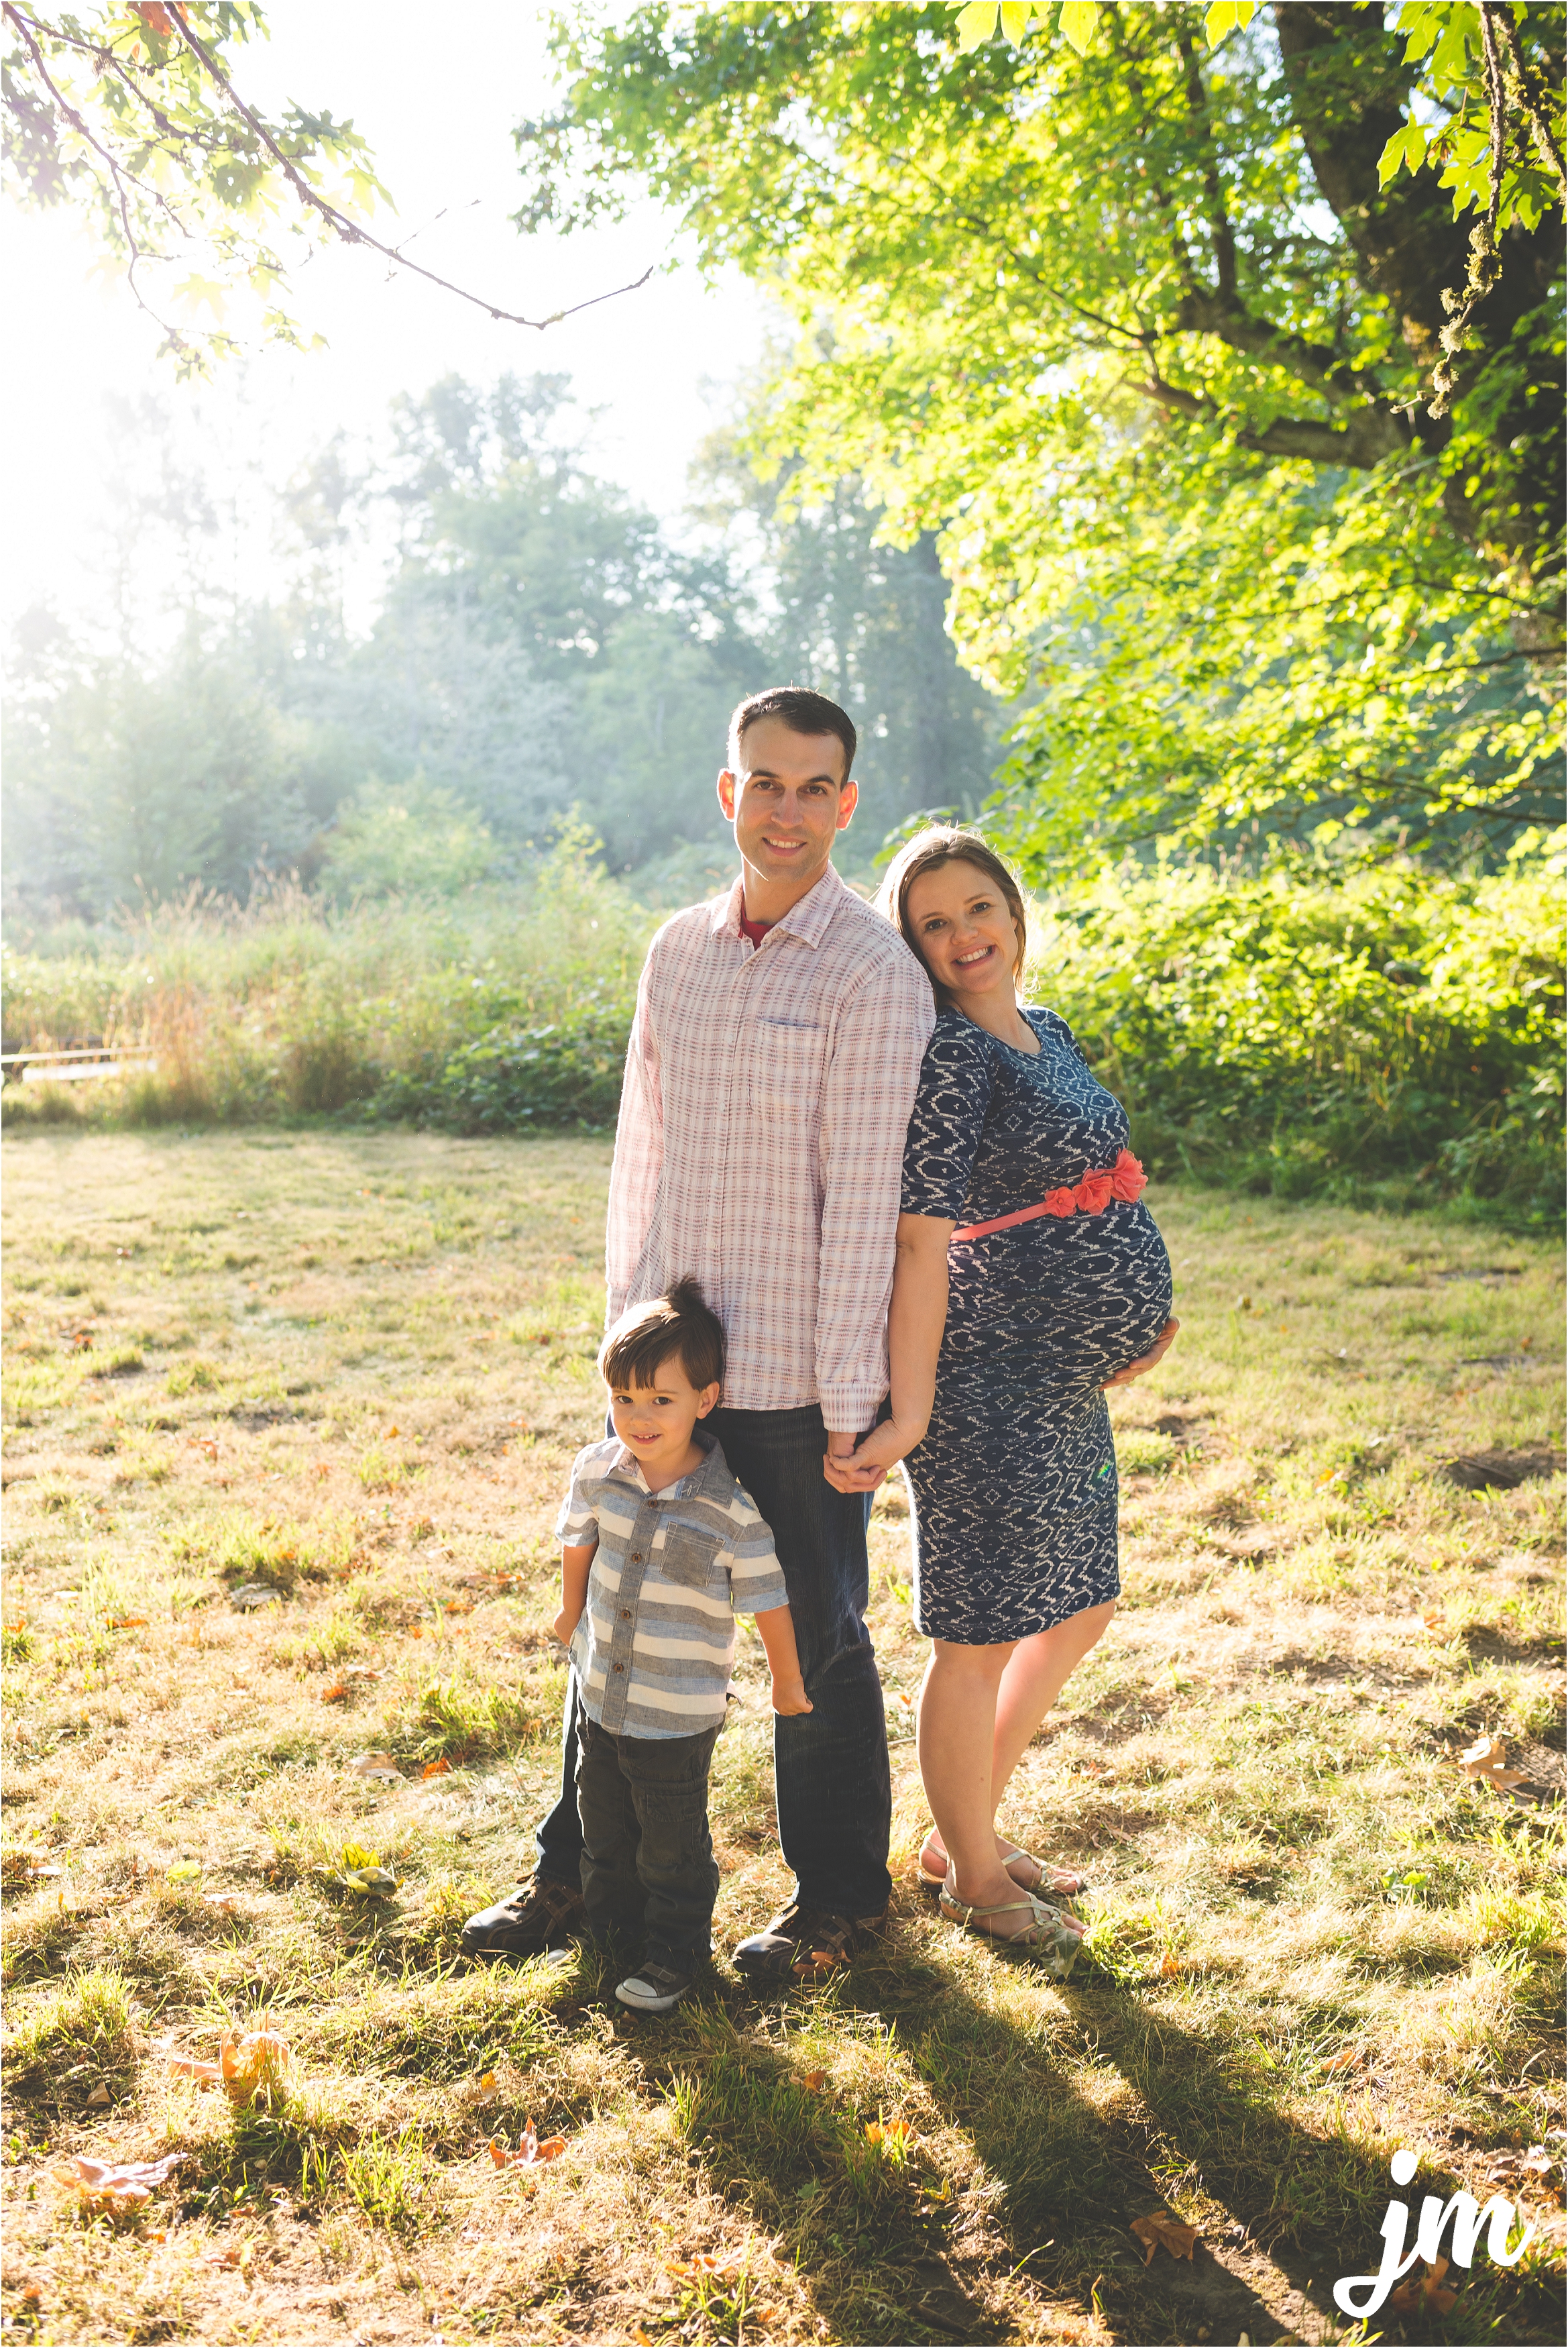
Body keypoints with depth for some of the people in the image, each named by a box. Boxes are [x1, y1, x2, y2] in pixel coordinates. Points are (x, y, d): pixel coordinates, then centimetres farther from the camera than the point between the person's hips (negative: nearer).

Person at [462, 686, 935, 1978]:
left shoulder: (874, 975, -12)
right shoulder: (678, 950, 8)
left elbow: (866, 1203, -14)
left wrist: (850, 1407, -14)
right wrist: (626, 1331, 13)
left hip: (796, 1382, -6)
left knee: (817, 1642, 10)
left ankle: (843, 1894, 30)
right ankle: (580, 1870, 35)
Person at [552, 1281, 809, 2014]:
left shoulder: (730, 1511, -25)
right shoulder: (597, 1472, -11)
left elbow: (768, 1601, -13)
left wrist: (787, 1685, -3)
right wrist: (572, 1612, 25)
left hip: (680, 1715, -5)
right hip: (601, 1695, 5)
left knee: (672, 1843, 11)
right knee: (604, 1826, 24)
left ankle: (676, 1953, 33)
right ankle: (605, 1930, 47)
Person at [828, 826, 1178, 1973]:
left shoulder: (1046, 1030, 12)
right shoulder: (948, 1054, -15)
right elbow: (922, 1239, -21)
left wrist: (1138, 1308, 9)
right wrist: (910, 1412, -24)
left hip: (1065, 1384, 10)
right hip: (992, 1381, -10)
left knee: (1075, 1615, 20)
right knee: (981, 1638, 5)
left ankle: (966, 1833, 36)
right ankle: (975, 1877, 25)